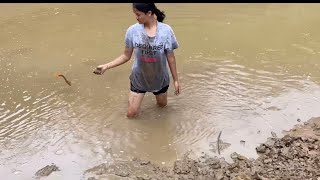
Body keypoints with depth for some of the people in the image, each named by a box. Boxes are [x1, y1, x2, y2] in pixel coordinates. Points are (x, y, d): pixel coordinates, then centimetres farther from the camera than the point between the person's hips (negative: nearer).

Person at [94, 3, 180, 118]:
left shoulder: (166, 31, -18)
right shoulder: (132, 31, -17)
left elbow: (170, 57, -8)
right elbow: (126, 56, -6)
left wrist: (176, 80, -2)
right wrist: (106, 66, -14)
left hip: (160, 78, 0)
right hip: (139, 79, 0)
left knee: (162, 105, 23)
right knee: (131, 114, 6)